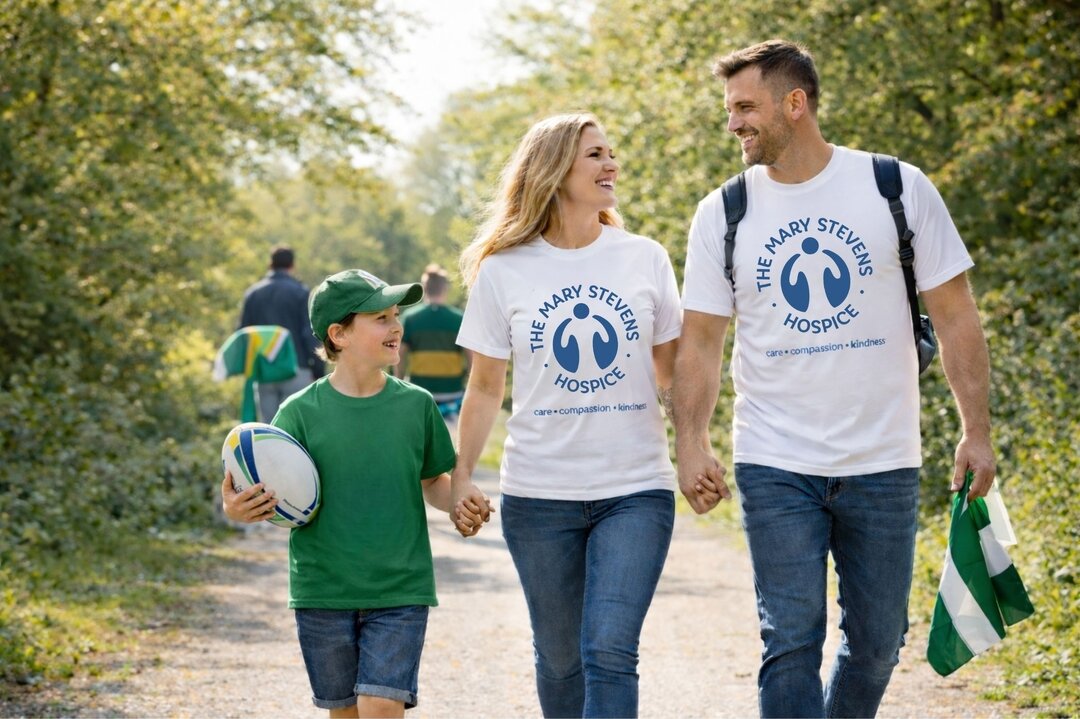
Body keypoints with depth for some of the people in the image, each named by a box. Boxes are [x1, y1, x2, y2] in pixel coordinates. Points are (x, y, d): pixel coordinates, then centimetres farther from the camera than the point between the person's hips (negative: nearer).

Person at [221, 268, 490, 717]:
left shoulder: (415, 405, 1)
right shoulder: (301, 412, -6)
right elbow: (275, 498, -4)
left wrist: (459, 504, -8)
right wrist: (238, 510, -26)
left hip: (400, 592, 0)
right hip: (323, 592, 0)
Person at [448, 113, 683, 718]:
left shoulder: (646, 259, 3)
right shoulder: (502, 271, 1)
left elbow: (673, 370, 10)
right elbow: (486, 387, 6)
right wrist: (461, 476, 0)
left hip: (636, 491, 0)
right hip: (539, 496, 1)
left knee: (609, 652, -12)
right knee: (561, 660, 9)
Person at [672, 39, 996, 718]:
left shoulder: (899, 189, -2)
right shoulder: (723, 213, 2)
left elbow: (956, 316, 0)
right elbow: (700, 341, 3)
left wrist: (977, 431, -5)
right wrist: (691, 443, -10)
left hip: (884, 465, 0)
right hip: (775, 469, 0)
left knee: (877, 643, 9)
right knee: (791, 644, -6)